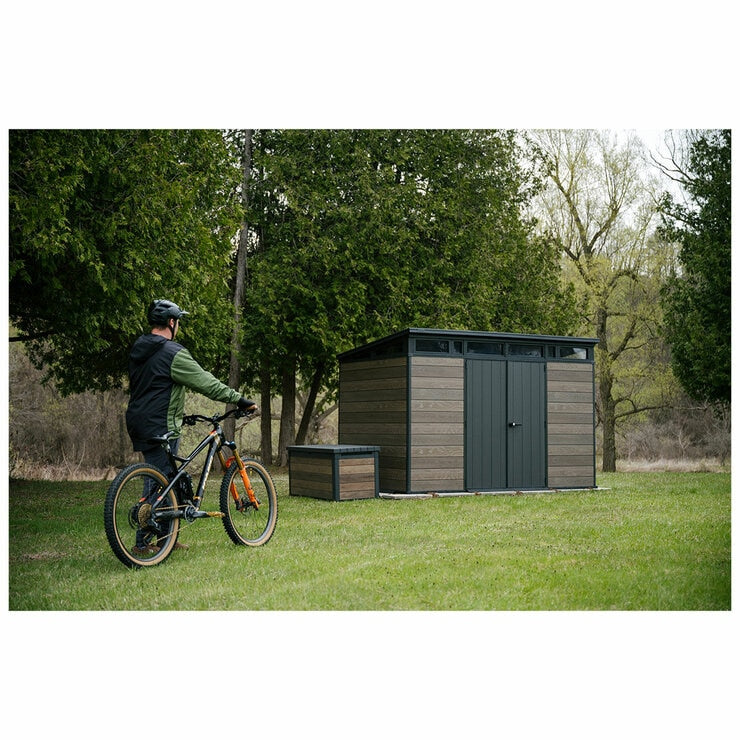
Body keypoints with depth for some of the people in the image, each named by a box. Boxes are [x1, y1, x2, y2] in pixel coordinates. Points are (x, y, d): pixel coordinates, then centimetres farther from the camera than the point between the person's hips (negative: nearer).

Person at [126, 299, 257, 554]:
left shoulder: (139, 350, 13)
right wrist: (241, 401, -10)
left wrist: (177, 413, 32)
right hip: (159, 428, -9)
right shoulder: (173, 353, -16)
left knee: (169, 479, 16)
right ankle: (142, 543, 1)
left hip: (140, 424, 9)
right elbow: (207, 383, -16)